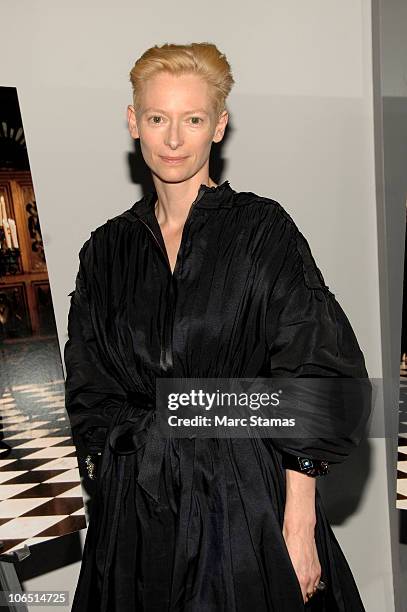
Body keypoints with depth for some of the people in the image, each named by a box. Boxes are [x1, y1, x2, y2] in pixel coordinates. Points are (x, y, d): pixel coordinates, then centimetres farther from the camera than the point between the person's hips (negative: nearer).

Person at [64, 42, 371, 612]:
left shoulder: (263, 227, -9)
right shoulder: (107, 249, 2)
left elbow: (313, 380, -11)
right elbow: (91, 393, 8)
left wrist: (299, 523, -12)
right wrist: (109, 489, 5)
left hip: (246, 499, -3)